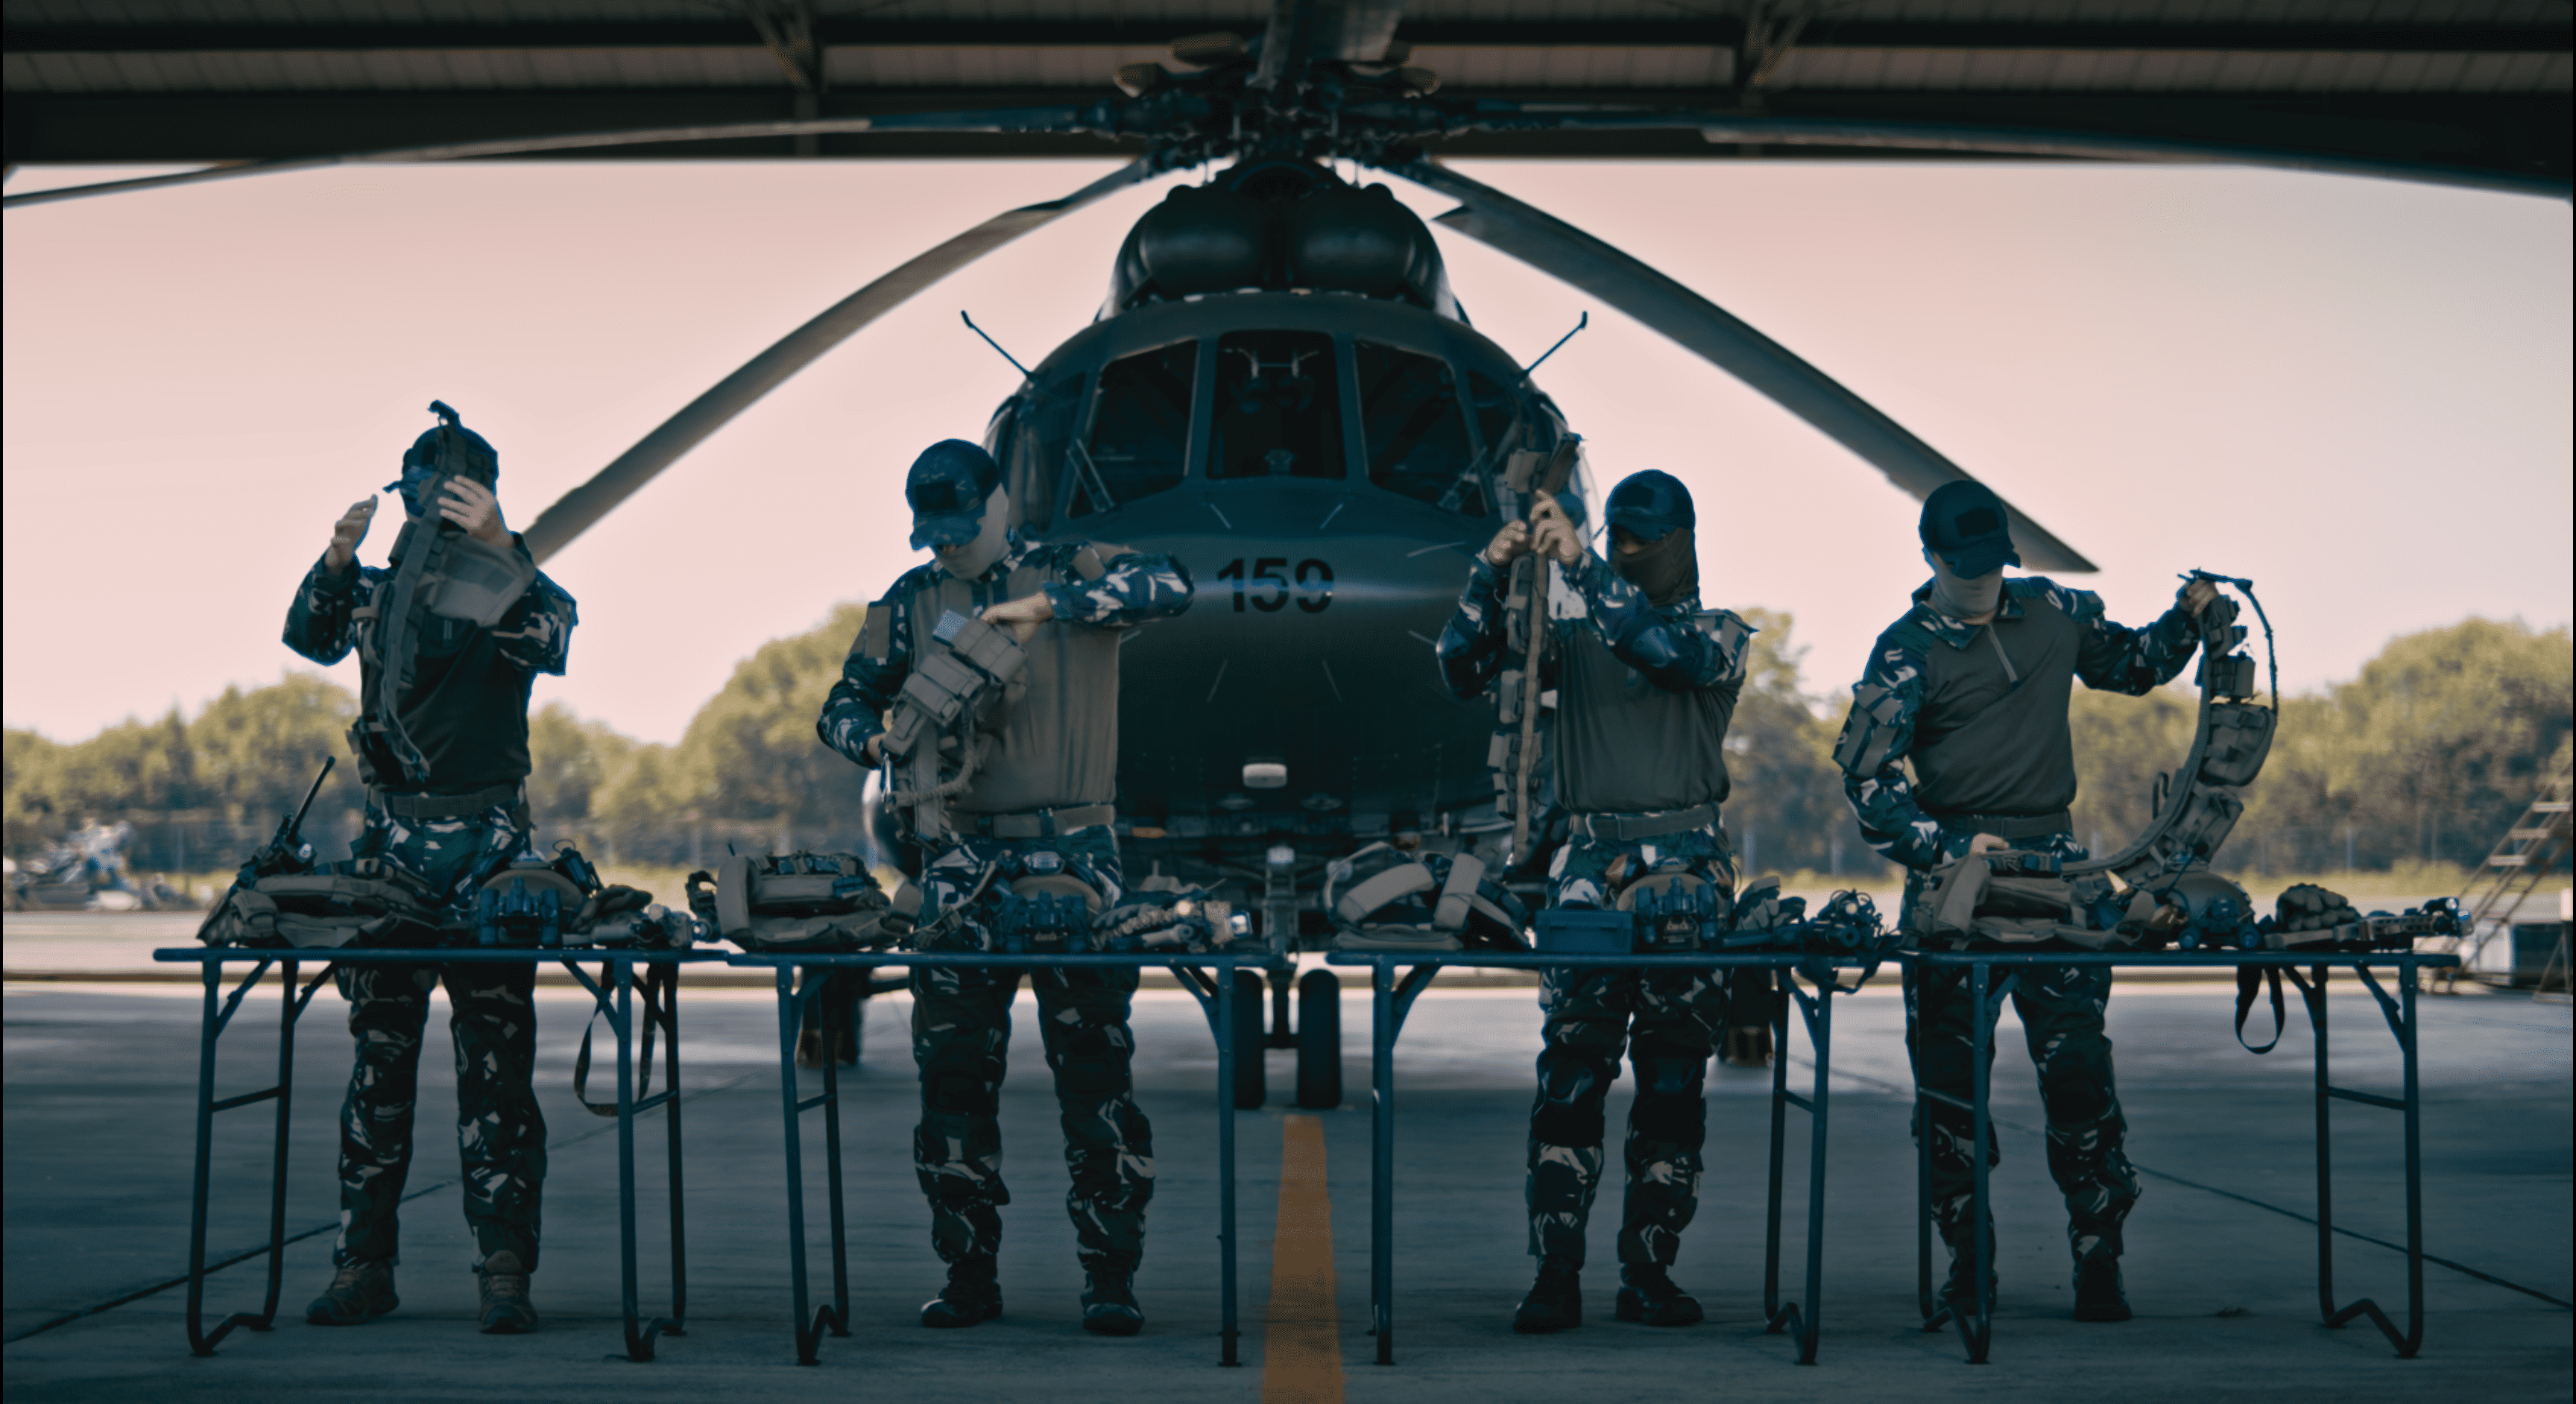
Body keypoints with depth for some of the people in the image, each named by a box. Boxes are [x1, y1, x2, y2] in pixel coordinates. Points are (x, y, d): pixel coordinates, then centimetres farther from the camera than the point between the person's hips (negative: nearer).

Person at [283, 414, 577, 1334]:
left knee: (495, 1058, -8)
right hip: (391, 838, 2)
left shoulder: (518, 592, 6)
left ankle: (503, 1271, -9)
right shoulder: (377, 592, 13)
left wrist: (499, 546, -32)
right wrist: (337, 560, -26)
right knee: (379, 1052, 4)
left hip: (489, 844, -2)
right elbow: (310, 637, -6)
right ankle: (363, 1264, 8)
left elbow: (549, 644, -17)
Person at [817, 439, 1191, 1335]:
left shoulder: (1072, 572, 1)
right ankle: (969, 1274, 11)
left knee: (1093, 1063, -5)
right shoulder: (914, 601, 11)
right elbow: (846, 704, 13)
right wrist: (884, 741, -10)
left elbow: (1170, 585, -17)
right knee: (953, 1066, 2)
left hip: (1074, 852, -3)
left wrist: (1048, 605, -23)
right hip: (963, 857, 3)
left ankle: (1110, 1277, 0)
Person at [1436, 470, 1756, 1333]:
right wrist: (1491, 573, -6)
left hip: (1688, 865, -1)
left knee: (1674, 1070, 0)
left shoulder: (1721, 636, 9)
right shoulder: (1575, 640, 17)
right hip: (1591, 863, 1)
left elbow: (1667, 650, -14)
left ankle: (1649, 1271, 6)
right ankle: (1556, 1275, -10)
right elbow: (1465, 670, 7)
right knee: (1573, 1064, -9)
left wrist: (1578, 565, -20)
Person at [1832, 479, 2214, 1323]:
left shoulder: (2055, 613, 11)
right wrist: (1949, 847, -17)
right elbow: (1866, 779, -5)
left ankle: (2098, 1259, -4)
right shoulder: (1907, 651, 0)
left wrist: (2189, 619, 9)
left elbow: (2133, 666, 28)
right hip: (1952, 869, -1)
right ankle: (1968, 1260, 12)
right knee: (1949, 1072, 0)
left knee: (2078, 1063, -10)